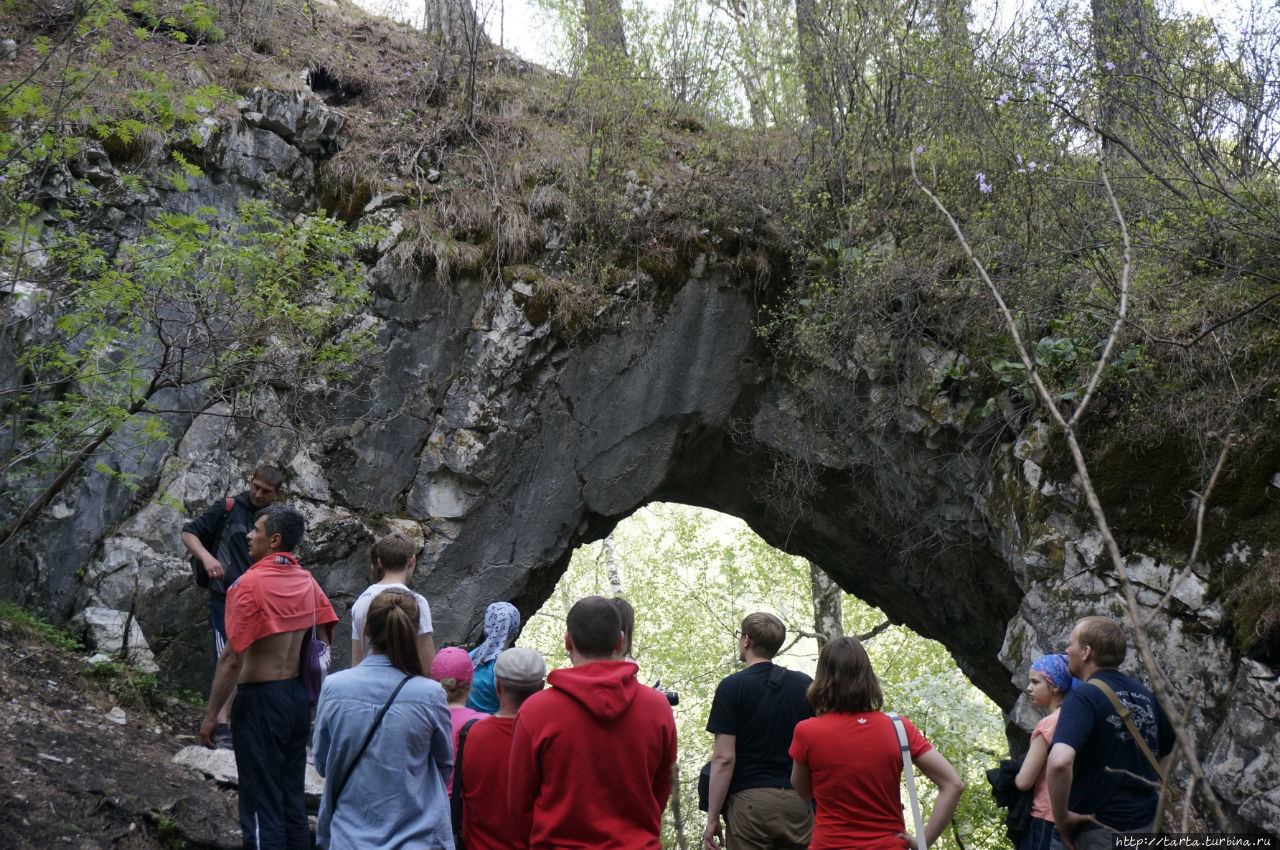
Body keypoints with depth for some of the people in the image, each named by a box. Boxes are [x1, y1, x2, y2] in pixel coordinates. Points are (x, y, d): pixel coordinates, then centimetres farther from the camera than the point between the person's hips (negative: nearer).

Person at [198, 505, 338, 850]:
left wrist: (211, 714, -11)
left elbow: (232, 658, -18)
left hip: (261, 700, -7)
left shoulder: (250, 583, -15)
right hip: (298, 697, 7)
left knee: (261, 806, 1)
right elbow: (322, 645, 9)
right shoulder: (306, 580, 6)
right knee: (293, 800, 17)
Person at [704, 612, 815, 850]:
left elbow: (724, 758, -10)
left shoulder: (732, 687, -5)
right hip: (798, 802, 4)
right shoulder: (806, 685, 8)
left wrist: (712, 817, -5)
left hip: (749, 801, -4)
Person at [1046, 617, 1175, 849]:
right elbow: (1174, 748, 23)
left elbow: (1060, 762, -32)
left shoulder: (1083, 697, -17)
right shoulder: (1144, 693, 8)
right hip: (1147, 825, 8)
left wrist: (1061, 817, -19)